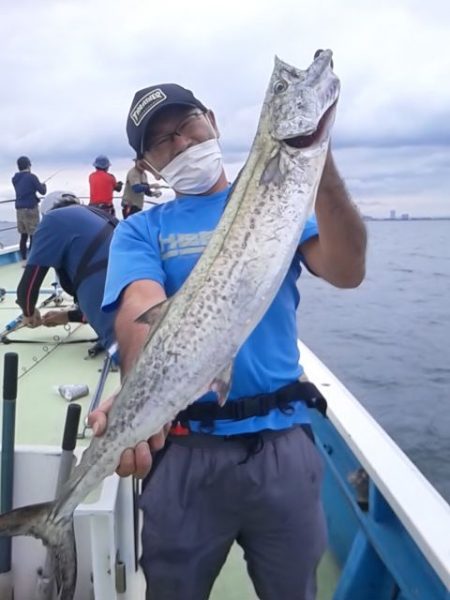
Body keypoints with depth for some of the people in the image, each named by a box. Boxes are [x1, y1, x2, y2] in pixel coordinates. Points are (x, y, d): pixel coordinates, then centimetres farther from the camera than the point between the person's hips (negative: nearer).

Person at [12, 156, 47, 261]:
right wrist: (43, 185, 15)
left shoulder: (15, 179, 10)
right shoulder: (31, 177, -9)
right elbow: (42, 191, -5)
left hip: (19, 209, 7)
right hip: (30, 209, -7)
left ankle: (24, 259, 17)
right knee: (34, 236, -3)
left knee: (23, 236, 13)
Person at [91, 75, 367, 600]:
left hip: (283, 438, 1)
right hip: (184, 447, 0)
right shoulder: (139, 230, 2)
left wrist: (319, 161, -24)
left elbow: (346, 273, -12)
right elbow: (143, 307, -19)